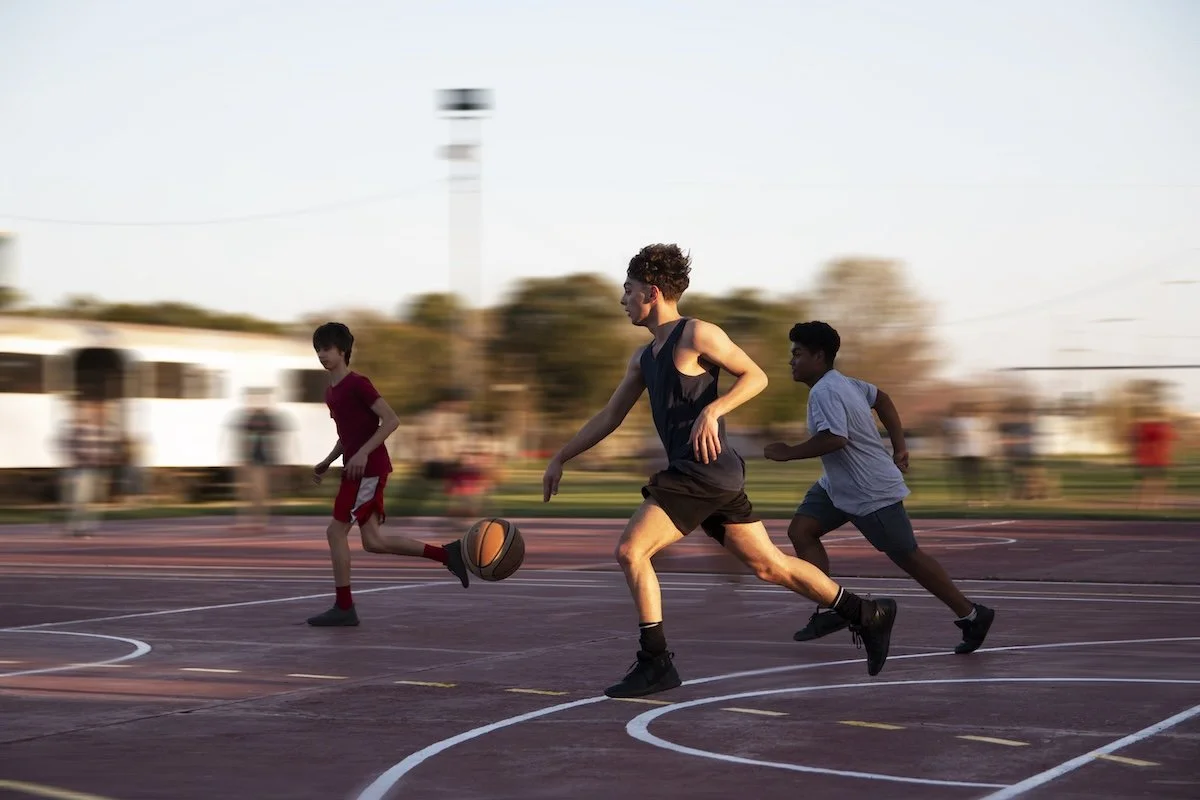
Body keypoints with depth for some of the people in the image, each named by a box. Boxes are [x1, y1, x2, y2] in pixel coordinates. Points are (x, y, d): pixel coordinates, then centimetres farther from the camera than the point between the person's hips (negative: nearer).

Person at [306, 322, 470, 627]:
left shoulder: (358, 384, -11)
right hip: (357, 469, 9)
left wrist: (363, 453, -23)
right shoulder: (331, 392, 16)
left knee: (336, 531, -8)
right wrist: (326, 462, 15)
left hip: (368, 468, -9)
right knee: (373, 541, 6)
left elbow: (391, 420, -17)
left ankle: (343, 607, -2)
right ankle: (447, 553, 11)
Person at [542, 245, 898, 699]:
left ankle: (655, 663, -8)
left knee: (630, 551, -12)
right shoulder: (643, 358, 19)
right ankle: (866, 615, 18)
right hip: (716, 476, 9)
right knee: (770, 566, 11)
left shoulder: (696, 335, -7)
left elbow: (756, 376, -9)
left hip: (704, 471, -9)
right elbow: (610, 417, 25)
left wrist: (712, 411, -23)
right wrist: (561, 458, 23)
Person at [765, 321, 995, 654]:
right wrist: (899, 447, 22)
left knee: (907, 556, 0)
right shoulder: (843, 383, 9)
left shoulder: (824, 392, -23)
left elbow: (834, 439, -35)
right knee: (800, 530, -1)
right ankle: (829, 610, -2)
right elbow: (881, 398, 23)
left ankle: (972, 615, 12)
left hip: (873, 493, -10)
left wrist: (788, 453, -24)